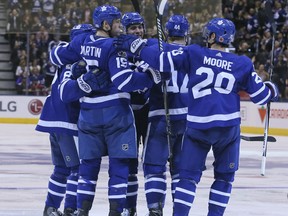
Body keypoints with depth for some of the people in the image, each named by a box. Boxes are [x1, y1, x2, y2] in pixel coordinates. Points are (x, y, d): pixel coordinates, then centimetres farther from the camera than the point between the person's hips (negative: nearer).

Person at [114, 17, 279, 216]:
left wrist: (136, 46, 7)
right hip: (229, 126, 0)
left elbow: (162, 60, -5)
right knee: (225, 176, 16)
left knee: (189, 175, 6)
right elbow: (261, 96, 7)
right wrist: (272, 90, 30)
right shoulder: (242, 64, 4)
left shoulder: (193, 54, 0)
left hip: (198, 125, 0)